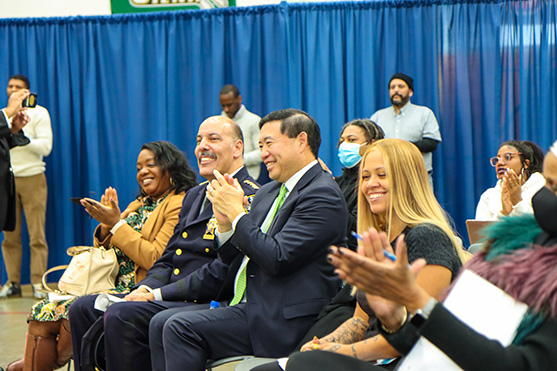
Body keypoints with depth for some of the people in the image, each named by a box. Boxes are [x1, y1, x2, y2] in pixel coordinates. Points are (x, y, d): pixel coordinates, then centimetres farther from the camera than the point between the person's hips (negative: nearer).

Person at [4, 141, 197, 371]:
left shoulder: (179, 205, -5)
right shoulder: (139, 205, 21)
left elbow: (154, 260, -16)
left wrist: (116, 223, -13)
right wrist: (106, 225, 0)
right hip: (113, 287, 8)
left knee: (73, 312, -20)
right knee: (43, 312, -7)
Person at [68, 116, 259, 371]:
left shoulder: (249, 197, -10)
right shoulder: (194, 196, 21)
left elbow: (222, 272, -19)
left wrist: (157, 294, -16)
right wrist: (145, 289, -2)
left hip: (209, 304, -9)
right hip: (171, 299, 10)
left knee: (122, 316, -28)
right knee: (83, 309, 1)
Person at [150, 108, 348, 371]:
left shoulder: (323, 195, -11)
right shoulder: (268, 193, 18)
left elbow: (277, 259, -21)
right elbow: (236, 262, 19)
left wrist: (236, 213, -12)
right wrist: (225, 223, 0)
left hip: (284, 323, -9)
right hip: (245, 306, 9)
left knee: (181, 328, -20)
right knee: (162, 325, -4)